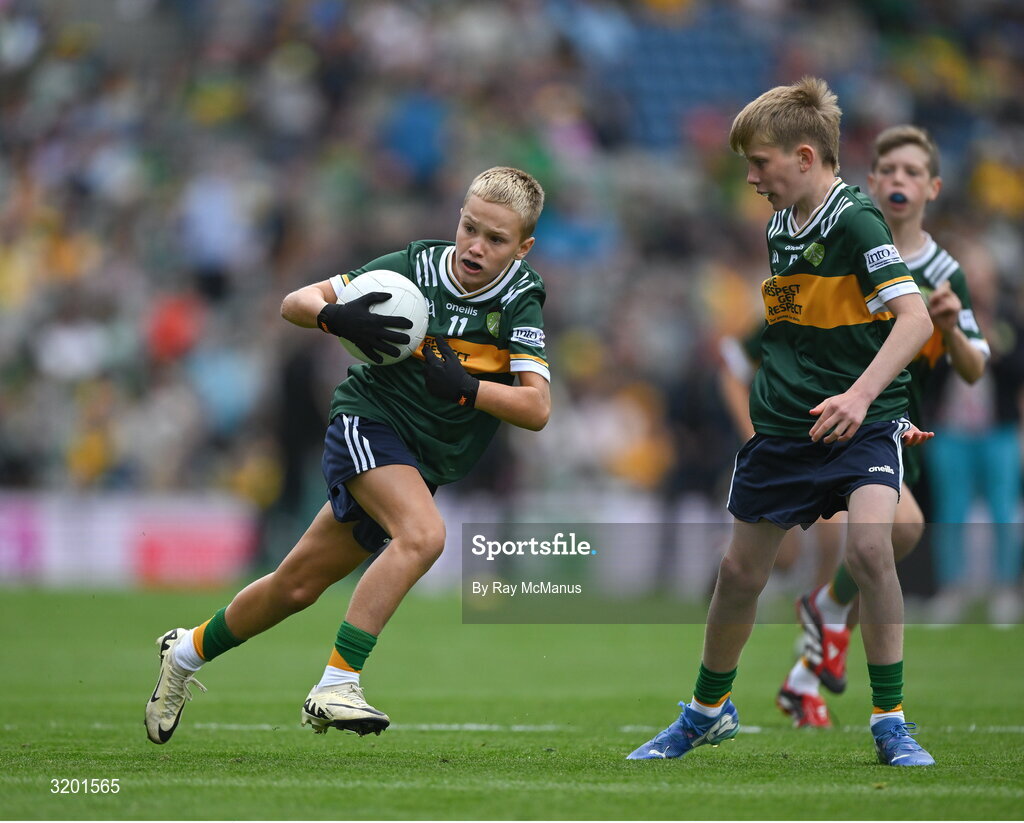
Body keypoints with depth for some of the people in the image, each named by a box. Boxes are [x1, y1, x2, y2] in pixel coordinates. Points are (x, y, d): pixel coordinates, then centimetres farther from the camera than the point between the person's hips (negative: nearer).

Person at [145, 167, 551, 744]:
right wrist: (336, 317, -26)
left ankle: (189, 653, 32)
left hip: (422, 465, 3)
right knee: (423, 533, -31)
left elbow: (537, 409, -17)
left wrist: (463, 388, -32)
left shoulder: (520, 300, -8)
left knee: (299, 585, 9)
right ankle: (337, 685, -31)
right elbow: (296, 302, -4)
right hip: (367, 420, -3)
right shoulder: (416, 266, -10)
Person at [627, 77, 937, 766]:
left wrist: (862, 394, -37)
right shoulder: (780, 226, 8)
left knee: (869, 545, -28)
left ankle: (891, 723, -16)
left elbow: (914, 318, -26)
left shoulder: (855, 219, -17)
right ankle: (708, 711, 34)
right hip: (784, 424, 7)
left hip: (861, 424, -7)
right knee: (740, 571, 11)